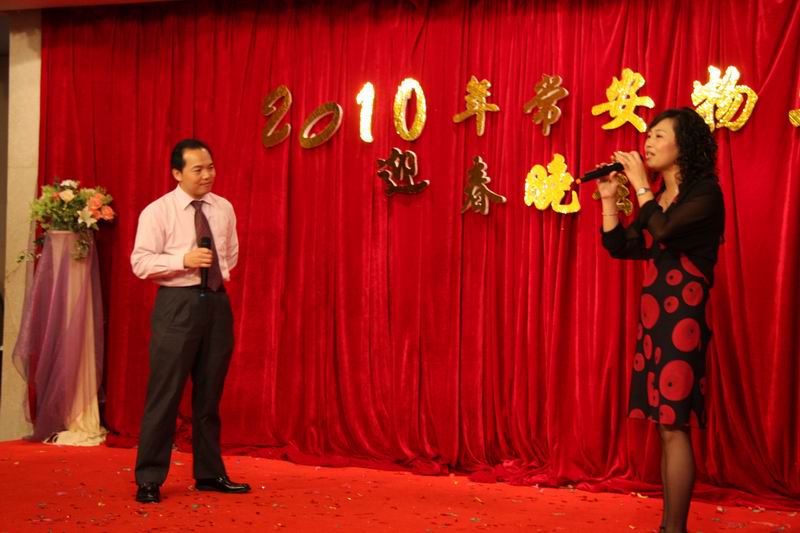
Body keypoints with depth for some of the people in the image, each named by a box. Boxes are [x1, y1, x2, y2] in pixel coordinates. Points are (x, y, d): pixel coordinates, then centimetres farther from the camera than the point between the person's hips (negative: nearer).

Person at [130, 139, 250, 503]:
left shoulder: (223, 208, 9)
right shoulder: (157, 212, -6)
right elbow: (140, 263, -11)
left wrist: (218, 270, 10)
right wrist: (184, 259, -21)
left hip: (217, 302, 5)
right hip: (177, 304, -5)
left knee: (210, 395, 12)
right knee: (165, 394, -3)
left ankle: (209, 473, 23)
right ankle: (149, 480, 7)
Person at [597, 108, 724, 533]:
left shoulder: (705, 194, -7)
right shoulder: (658, 200, 16)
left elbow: (664, 231, -22)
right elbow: (619, 246, 14)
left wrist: (640, 186, -11)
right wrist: (609, 198, 6)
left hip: (683, 319, -8)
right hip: (654, 318, 8)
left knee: (675, 426, -9)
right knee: (666, 426, 9)